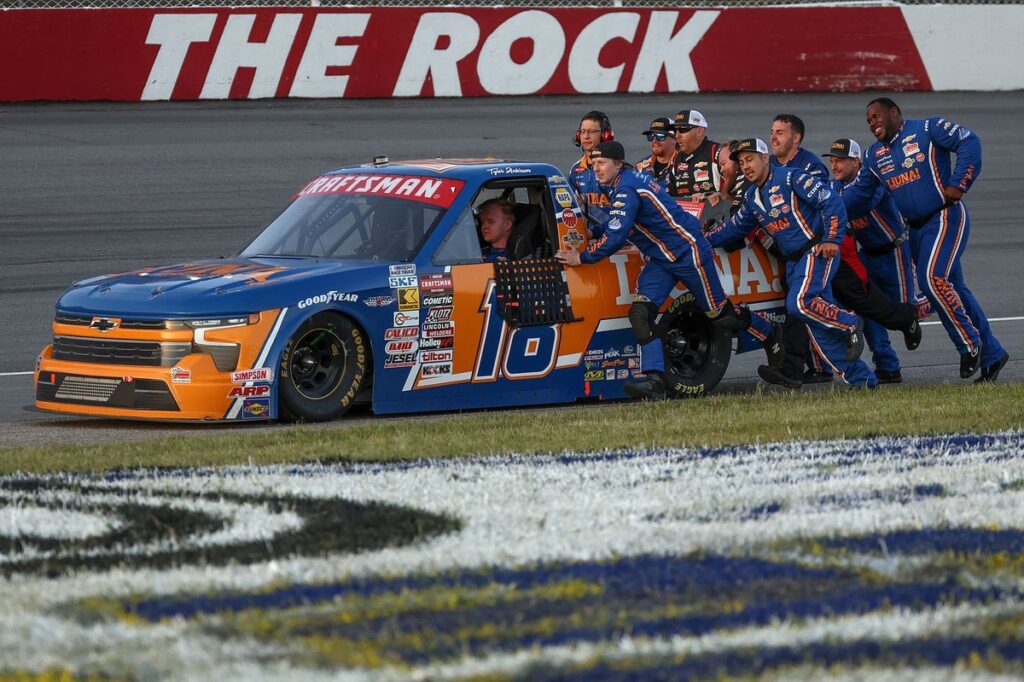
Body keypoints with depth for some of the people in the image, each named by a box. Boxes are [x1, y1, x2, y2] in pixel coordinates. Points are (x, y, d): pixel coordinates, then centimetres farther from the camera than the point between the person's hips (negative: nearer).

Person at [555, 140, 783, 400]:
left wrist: (582, 258, -19)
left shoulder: (626, 190, -24)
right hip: (661, 260, 9)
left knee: (719, 313, 6)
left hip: (689, 252, -9)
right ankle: (655, 380, -15)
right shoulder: (620, 185, 6)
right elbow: (611, 225, 23)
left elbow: (615, 238, -28)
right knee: (641, 312, -10)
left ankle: (770, 334, 31)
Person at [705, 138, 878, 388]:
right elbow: (736, 226, 23)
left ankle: (850, 325, -5)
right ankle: (861, 378, 6)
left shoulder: (790, 178, -11)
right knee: (818, 322, 2)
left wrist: (832, 239, -20)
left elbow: (831, 201, -15)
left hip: (817, 252, -8)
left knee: (800, 304, -28)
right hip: (793, 262, 8)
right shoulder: (752, 196, 14)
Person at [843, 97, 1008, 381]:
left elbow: (969, 142, -16)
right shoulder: (874, 155, 15)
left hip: (946, 217, -8)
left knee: (932, 279, -23)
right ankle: (991, 355, 17)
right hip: (916, 229, 8)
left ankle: (969, 344, -10)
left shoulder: (926, 129, -7)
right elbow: (858, 194, 14)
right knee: (952, 289, 9)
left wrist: (958, 184, -19)